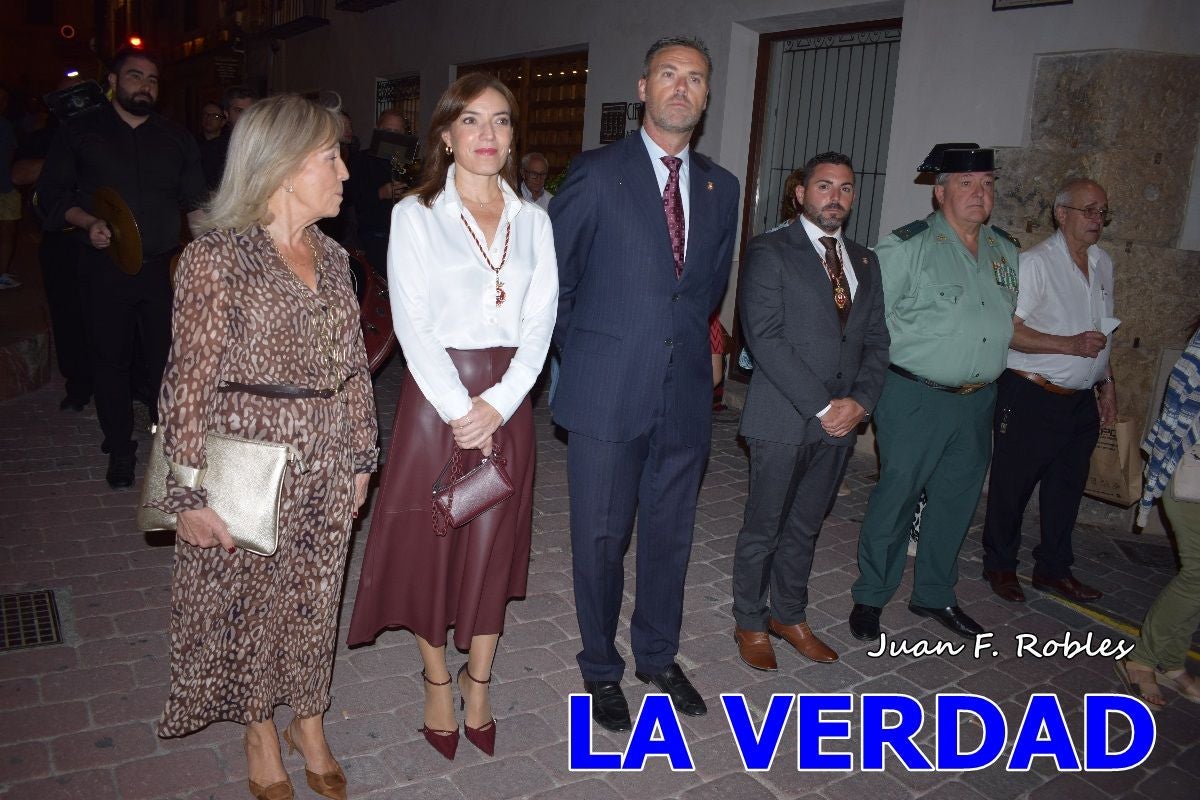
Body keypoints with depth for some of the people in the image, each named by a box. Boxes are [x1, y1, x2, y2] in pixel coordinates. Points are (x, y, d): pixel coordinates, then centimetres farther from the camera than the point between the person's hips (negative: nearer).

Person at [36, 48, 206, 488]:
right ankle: (119, 449, 18)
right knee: (111, 357, 5)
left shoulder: (177, 138, 12)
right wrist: (88, 222, -11)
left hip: (164, 266, 1)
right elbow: (52, 190, 7)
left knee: (167, 356, 1)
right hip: (106, 267, -1)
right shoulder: (80, 132, 7)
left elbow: (196, 203, 12)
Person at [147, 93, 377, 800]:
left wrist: (360, 458, 10)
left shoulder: (331, 257, 5)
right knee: (246, 602, 13)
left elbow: (353, 366, 9)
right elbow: (191, 384, -13)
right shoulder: (217, 258, -13)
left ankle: (309, 721, 38)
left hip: (327, 465, 5)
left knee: (313, 598, 17)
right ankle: (261, 734, 35)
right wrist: (191, 493, -13)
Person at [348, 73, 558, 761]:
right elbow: (413, 324, -8)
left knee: (494, 545, 10)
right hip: (436, 394, -2)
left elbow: (540, 322, 1)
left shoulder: (533, 220, 7)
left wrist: (498, 403, -11)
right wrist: (459, 408, -15)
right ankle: (438, 683, 28)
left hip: (508, 402, 3)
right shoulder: (416, 215, -2)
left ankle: (479, 687, 28)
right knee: (431, 543, 7)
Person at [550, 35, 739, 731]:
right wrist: (582, 355, 4)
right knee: (601, 537, 7)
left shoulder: (721, 187, 9)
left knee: (671, 533, 15)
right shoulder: (596, 174, -4)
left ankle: (658, 655, 37)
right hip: (608, 392, -4)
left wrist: (691, 342, 14)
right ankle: (601, 667, 29)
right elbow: (552, 277, 1)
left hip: (686, 393, 4)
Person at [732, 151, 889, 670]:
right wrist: (821, 405, -17)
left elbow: (876, 340, 11)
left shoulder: (864, 262, 14)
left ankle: (789, 616, 34)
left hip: (841, 420, 6)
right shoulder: (770, 252, -6)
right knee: (763, 529, 7)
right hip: (782, 418, -5)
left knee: (805, 528, 18)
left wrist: (860, 401, -6)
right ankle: (750, 623, 24)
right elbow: (765, 337, -16)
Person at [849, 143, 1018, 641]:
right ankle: (870, 597, 17)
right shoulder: (907, 246, -10)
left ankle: (934, 595, 32)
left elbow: (1013, 319, 23)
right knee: (896, 496, 0)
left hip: (978, 401, 7)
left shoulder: (1006, 251, 11)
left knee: (956, 500, 15)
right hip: (916, 398, -6)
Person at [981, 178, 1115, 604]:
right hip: (1031, 397, -7)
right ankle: (1000, 565, 21)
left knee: (1067, 486, 15)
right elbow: (1007, 330, -20)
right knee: (1013, 485, 4)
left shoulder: (1102, 263, 12)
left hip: (1082, 399, 8)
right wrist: (1070, 345, -23)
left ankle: (1054, 568, 30)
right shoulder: (1035, 262, -13)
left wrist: (1107, 382, 19)